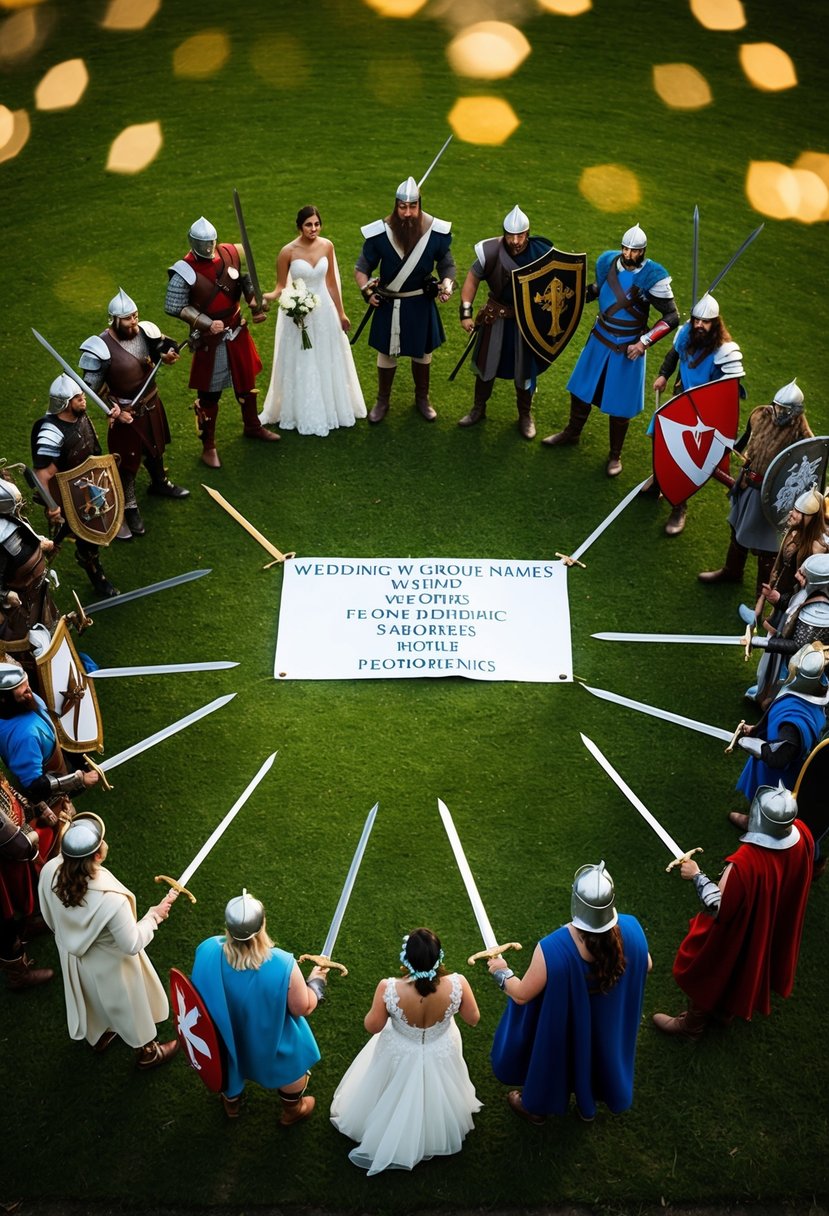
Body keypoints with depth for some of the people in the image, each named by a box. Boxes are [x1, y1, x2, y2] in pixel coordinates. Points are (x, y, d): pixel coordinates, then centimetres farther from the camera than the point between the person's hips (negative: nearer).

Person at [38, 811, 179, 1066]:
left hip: (73, 955, 5)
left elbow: (50, 919, -7)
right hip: (109, 965, -5)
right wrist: (155, 915, -13)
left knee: (91, 997, 36)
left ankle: (98, 1036, 65)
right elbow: (132, 945, -28)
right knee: (129, 1005, 26)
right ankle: (146, 1052, 52)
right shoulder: (110, 899, -45)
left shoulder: (50, 872, -28)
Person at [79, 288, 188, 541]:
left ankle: (160, 483, 55)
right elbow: (91, 390, -18)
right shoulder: (102, 348, -26)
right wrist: (114, 411, -24)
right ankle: (130, 508, 24)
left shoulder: (145, 332, -11)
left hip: (152, 403, 6)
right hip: (126, 411, -6)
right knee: (128, 460, 7)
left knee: (155, 447, 28)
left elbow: (165, 347, 9)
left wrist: (167, 356, -15)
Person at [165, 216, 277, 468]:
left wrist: (254, 303, -3)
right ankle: (208, 447, 17)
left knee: (246, 382, 22)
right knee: (209, 394, 3)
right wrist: (206, 323, -22)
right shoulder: (185, 271, -20)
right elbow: (173, 306, -18)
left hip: (237, 331, 6)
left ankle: (252, 426, 45)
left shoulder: (231, 255, -5)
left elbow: (245, 280, 11)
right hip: (210, 340, -5)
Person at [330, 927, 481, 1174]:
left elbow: (372, 1026, -19)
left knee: (398, 1102, 31)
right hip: (441, 1056, 1)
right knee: (432, 1101, 34)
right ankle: (433, 1132, 61)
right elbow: (473, 1019, -14)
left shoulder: (389, 989, -37)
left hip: (400, 1058, -1)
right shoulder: (457, 984, -35)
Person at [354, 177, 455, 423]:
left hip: (421, 304, 1)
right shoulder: (380, 232, -18)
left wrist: (447, 283, -19)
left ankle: (422, 398, 40)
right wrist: (367, 290, -22)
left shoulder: (436, 231, -15)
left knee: (422, 353, 17)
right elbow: (362, 267, -6)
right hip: (388, 305, -1)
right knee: (387, 354, 11)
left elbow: (447, 264, 0)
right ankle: (382, 401, 32)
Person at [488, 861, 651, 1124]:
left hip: (561, 1030, -3)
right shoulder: (631, 929, -29)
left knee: (550, 1057, 28)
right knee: (597, 1052, 34)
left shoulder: (552, 950, -41)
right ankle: (588, 1104, 62)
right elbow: (646, 967, -7)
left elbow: (522, 995, -25)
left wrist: (501, 972, -4)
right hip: (608, 1024, 3)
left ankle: (536, 1106, 58)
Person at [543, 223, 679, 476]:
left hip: (628, 348, -5)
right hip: (600, 339, 5)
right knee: (582, 388, 19)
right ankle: (572, 431, 45)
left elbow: (672, 318, -16)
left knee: (619, 404, 6)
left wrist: (644, 342, -22)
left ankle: (615, 455, 26)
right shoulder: (608, 262, -8)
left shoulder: (652, 277, -21)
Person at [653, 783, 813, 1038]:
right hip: (776, 928, 6)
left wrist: (696, 876, -22)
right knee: (744, 969, 34)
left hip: (737, 935, -6)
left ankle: (691, 1025, 48)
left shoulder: (743, 863, -45)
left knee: (707, 975, 23)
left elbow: (718, 909, -34)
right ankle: (725, 1010, 60)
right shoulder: (802, 835, -26)